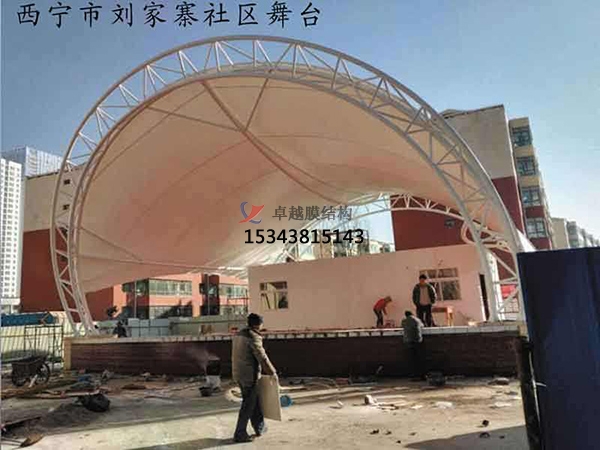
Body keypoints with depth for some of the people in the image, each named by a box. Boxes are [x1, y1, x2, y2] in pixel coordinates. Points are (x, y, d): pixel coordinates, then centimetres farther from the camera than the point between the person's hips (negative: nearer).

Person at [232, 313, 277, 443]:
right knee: (248, 405, 4)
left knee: (254, 402, 20)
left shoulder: (238, 335, 9)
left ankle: (259, 427, 32)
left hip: (238, 374, 9)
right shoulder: (254, 337, -18)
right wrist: (273, 372, -7)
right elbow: (262, 358, -18)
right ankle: (240, 434, 12)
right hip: (249, 376, -9)